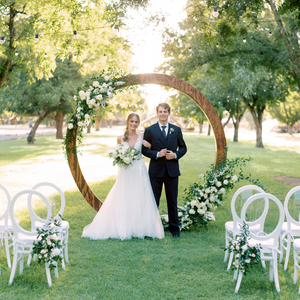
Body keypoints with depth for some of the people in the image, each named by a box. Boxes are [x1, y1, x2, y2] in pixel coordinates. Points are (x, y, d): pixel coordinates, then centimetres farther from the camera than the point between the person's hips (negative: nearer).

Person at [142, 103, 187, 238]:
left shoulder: (176, 130, 7)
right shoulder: (149, 130, 2)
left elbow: (183, 148, 12)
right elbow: (144, 150, 1)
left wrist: (176, 155, -8)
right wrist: (157, 154, -15)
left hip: (172, 170, 1)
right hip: (156, 171, -1)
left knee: (172, 201, 8)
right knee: (153, 201, 5)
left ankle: (174, 228, 19)